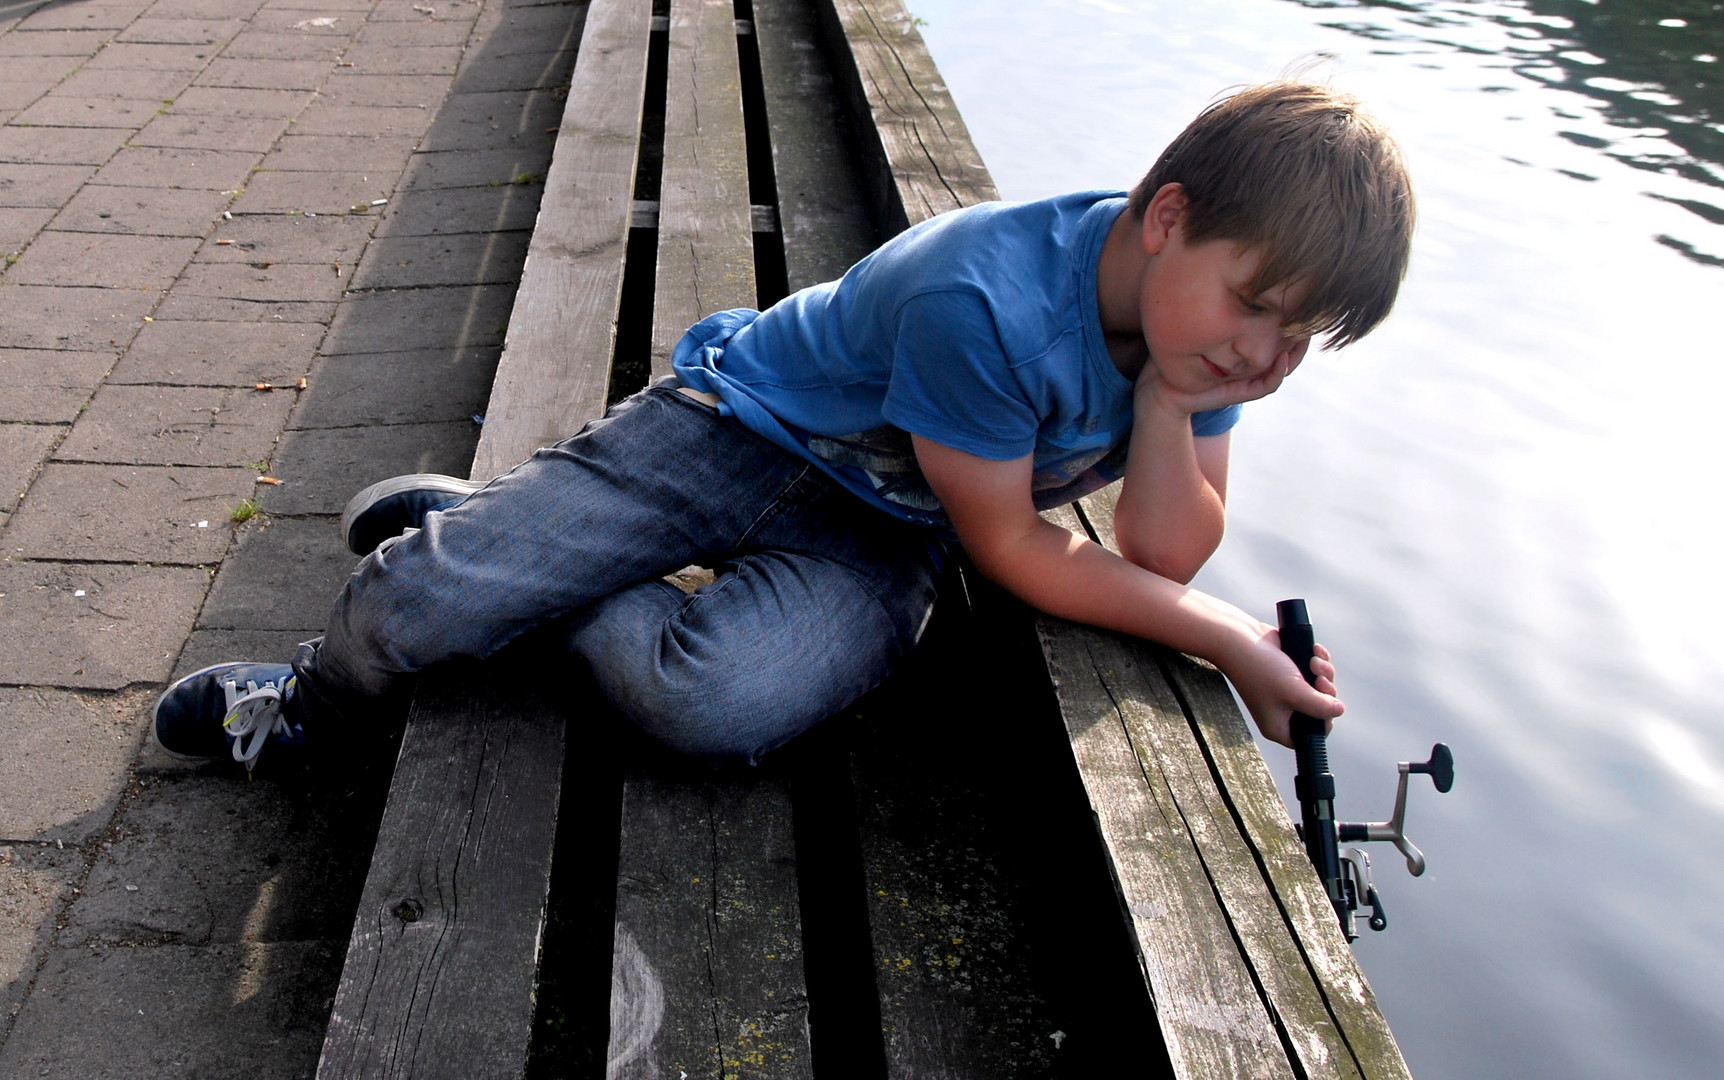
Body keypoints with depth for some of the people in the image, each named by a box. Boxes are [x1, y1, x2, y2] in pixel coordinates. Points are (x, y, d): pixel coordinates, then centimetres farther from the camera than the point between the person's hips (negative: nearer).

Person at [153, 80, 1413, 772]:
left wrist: (1169, 405, -25)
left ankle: (543, 575, 3)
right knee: (427, 594, -15)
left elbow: (1165, 553, -8)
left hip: (877, 536, 5)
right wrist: (1226, 638, -17)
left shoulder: (1211, 317, -8)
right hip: (745, 424, -4)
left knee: (718, 702, -27)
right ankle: (319, 692, 23)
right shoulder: (981, 297, -31)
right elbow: (1010, 546, -19)